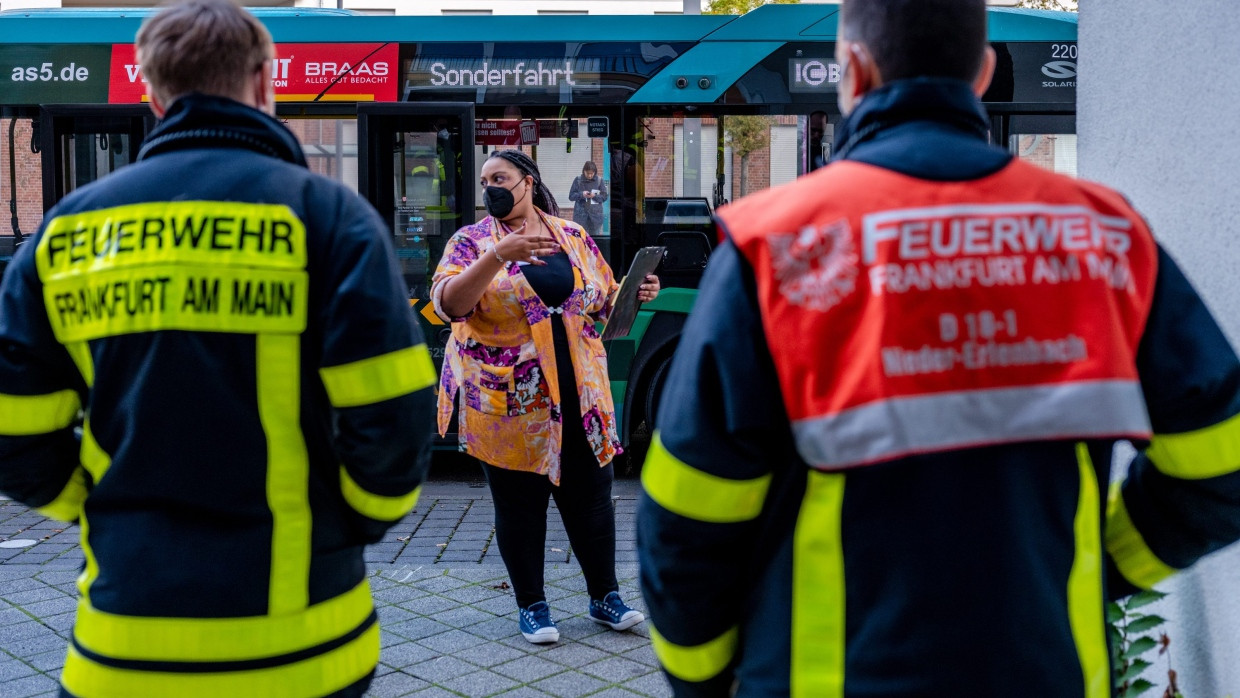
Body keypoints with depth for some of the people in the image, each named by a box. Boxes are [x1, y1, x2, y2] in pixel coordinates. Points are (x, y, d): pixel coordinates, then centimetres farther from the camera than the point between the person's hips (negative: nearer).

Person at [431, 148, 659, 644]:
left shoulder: (573, 237, 9)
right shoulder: (472, 241, -1)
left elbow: (603, 301, 17)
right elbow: (448, 303, -18)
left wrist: (636, 293, -5)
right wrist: (500, 255, -29)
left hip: (579, 394, 3)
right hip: (507, 400, -2)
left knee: (591, 495, 9)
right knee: (520, 502, 6)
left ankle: (605, 596, 26)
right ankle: (532, 606, 23)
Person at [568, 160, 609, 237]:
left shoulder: (599, 180, 3)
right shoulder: (578, 180, 2)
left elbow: (604, 196, 3)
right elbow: (571, 196, 2)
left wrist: (595, 196, -16)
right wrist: (581, 194, -17)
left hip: (595, 214, 0)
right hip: (580, 215, 0)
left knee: (595, 236, 3)